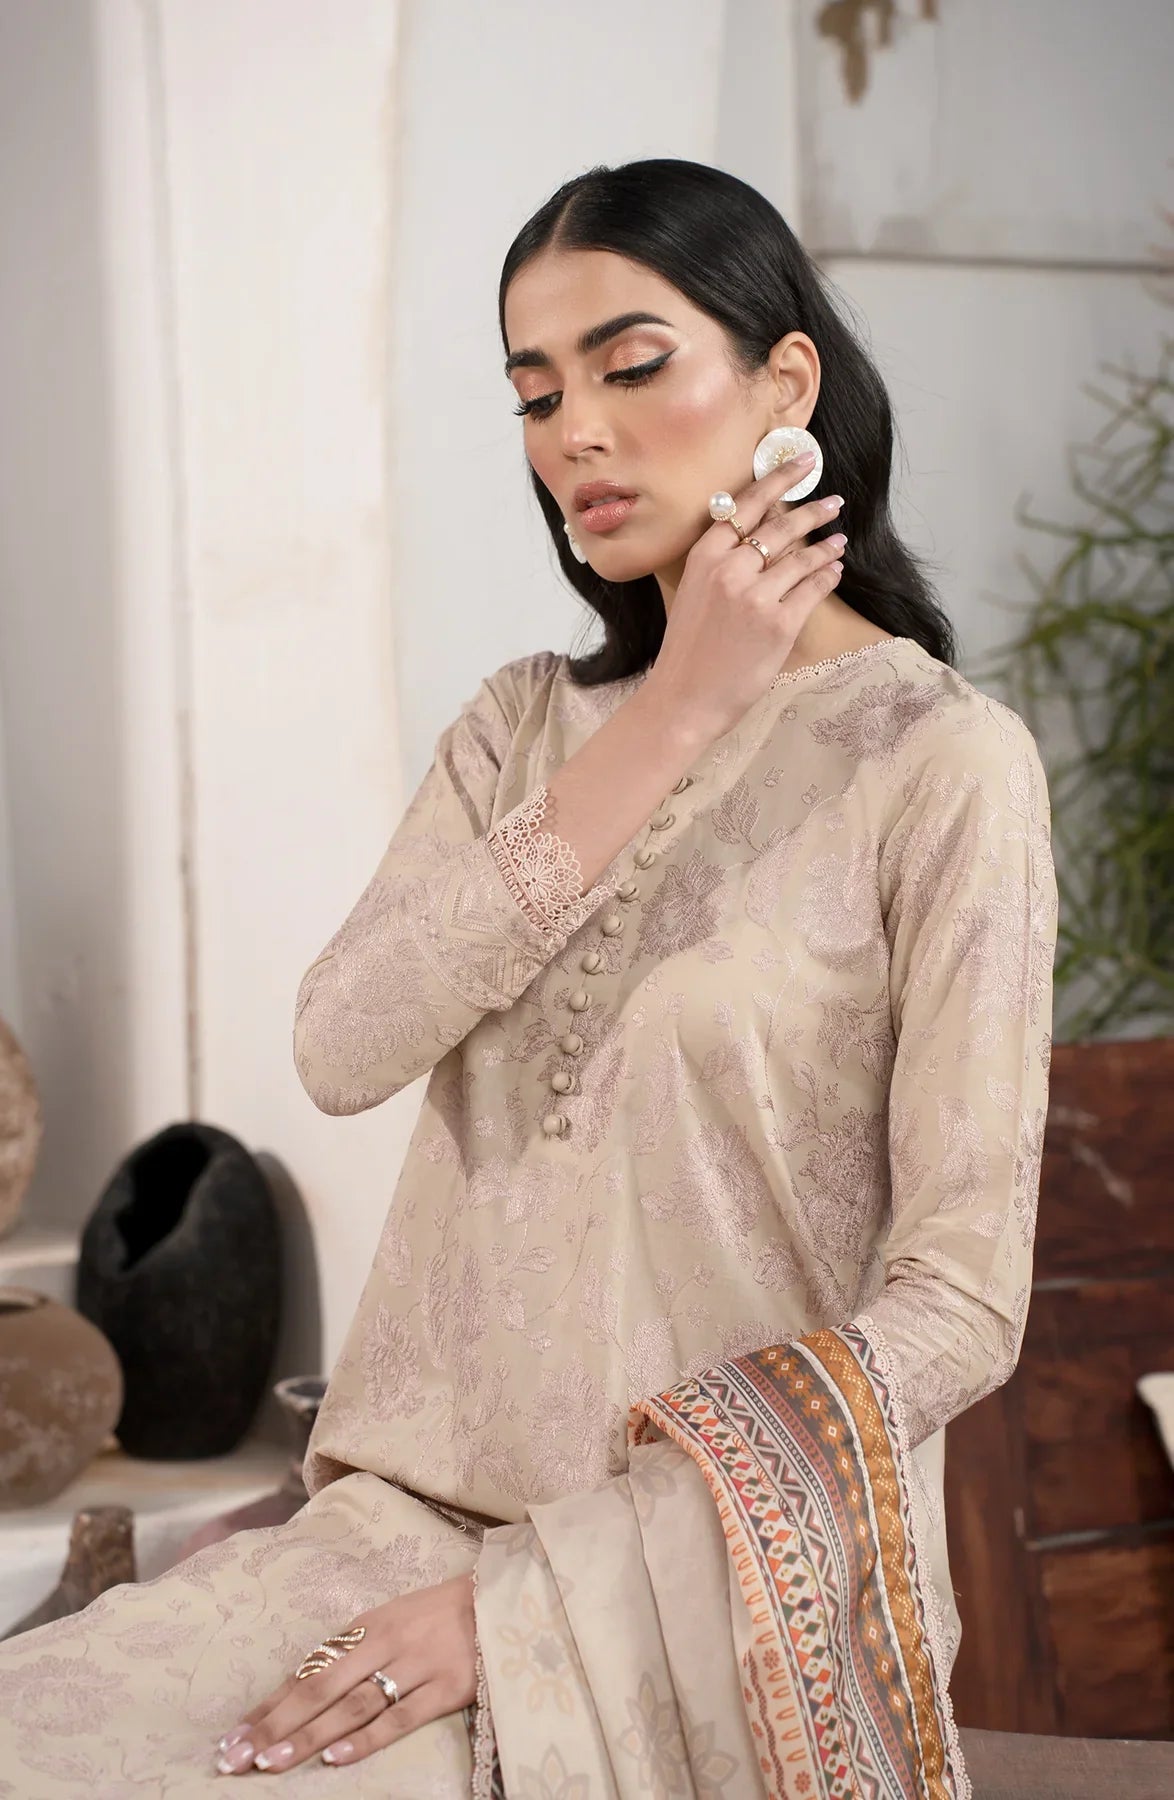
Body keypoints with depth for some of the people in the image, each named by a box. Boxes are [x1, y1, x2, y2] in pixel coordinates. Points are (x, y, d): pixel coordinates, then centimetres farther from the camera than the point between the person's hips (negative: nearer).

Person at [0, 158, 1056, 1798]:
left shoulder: (940, 761, -6)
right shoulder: (523, 723, 12)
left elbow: (958, 1307, -11)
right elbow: (344, 1048, -7)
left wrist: (533, 1598, -16)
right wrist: (678, 715, -9)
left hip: (720, 1581, -5)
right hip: (416, 1517, 5)